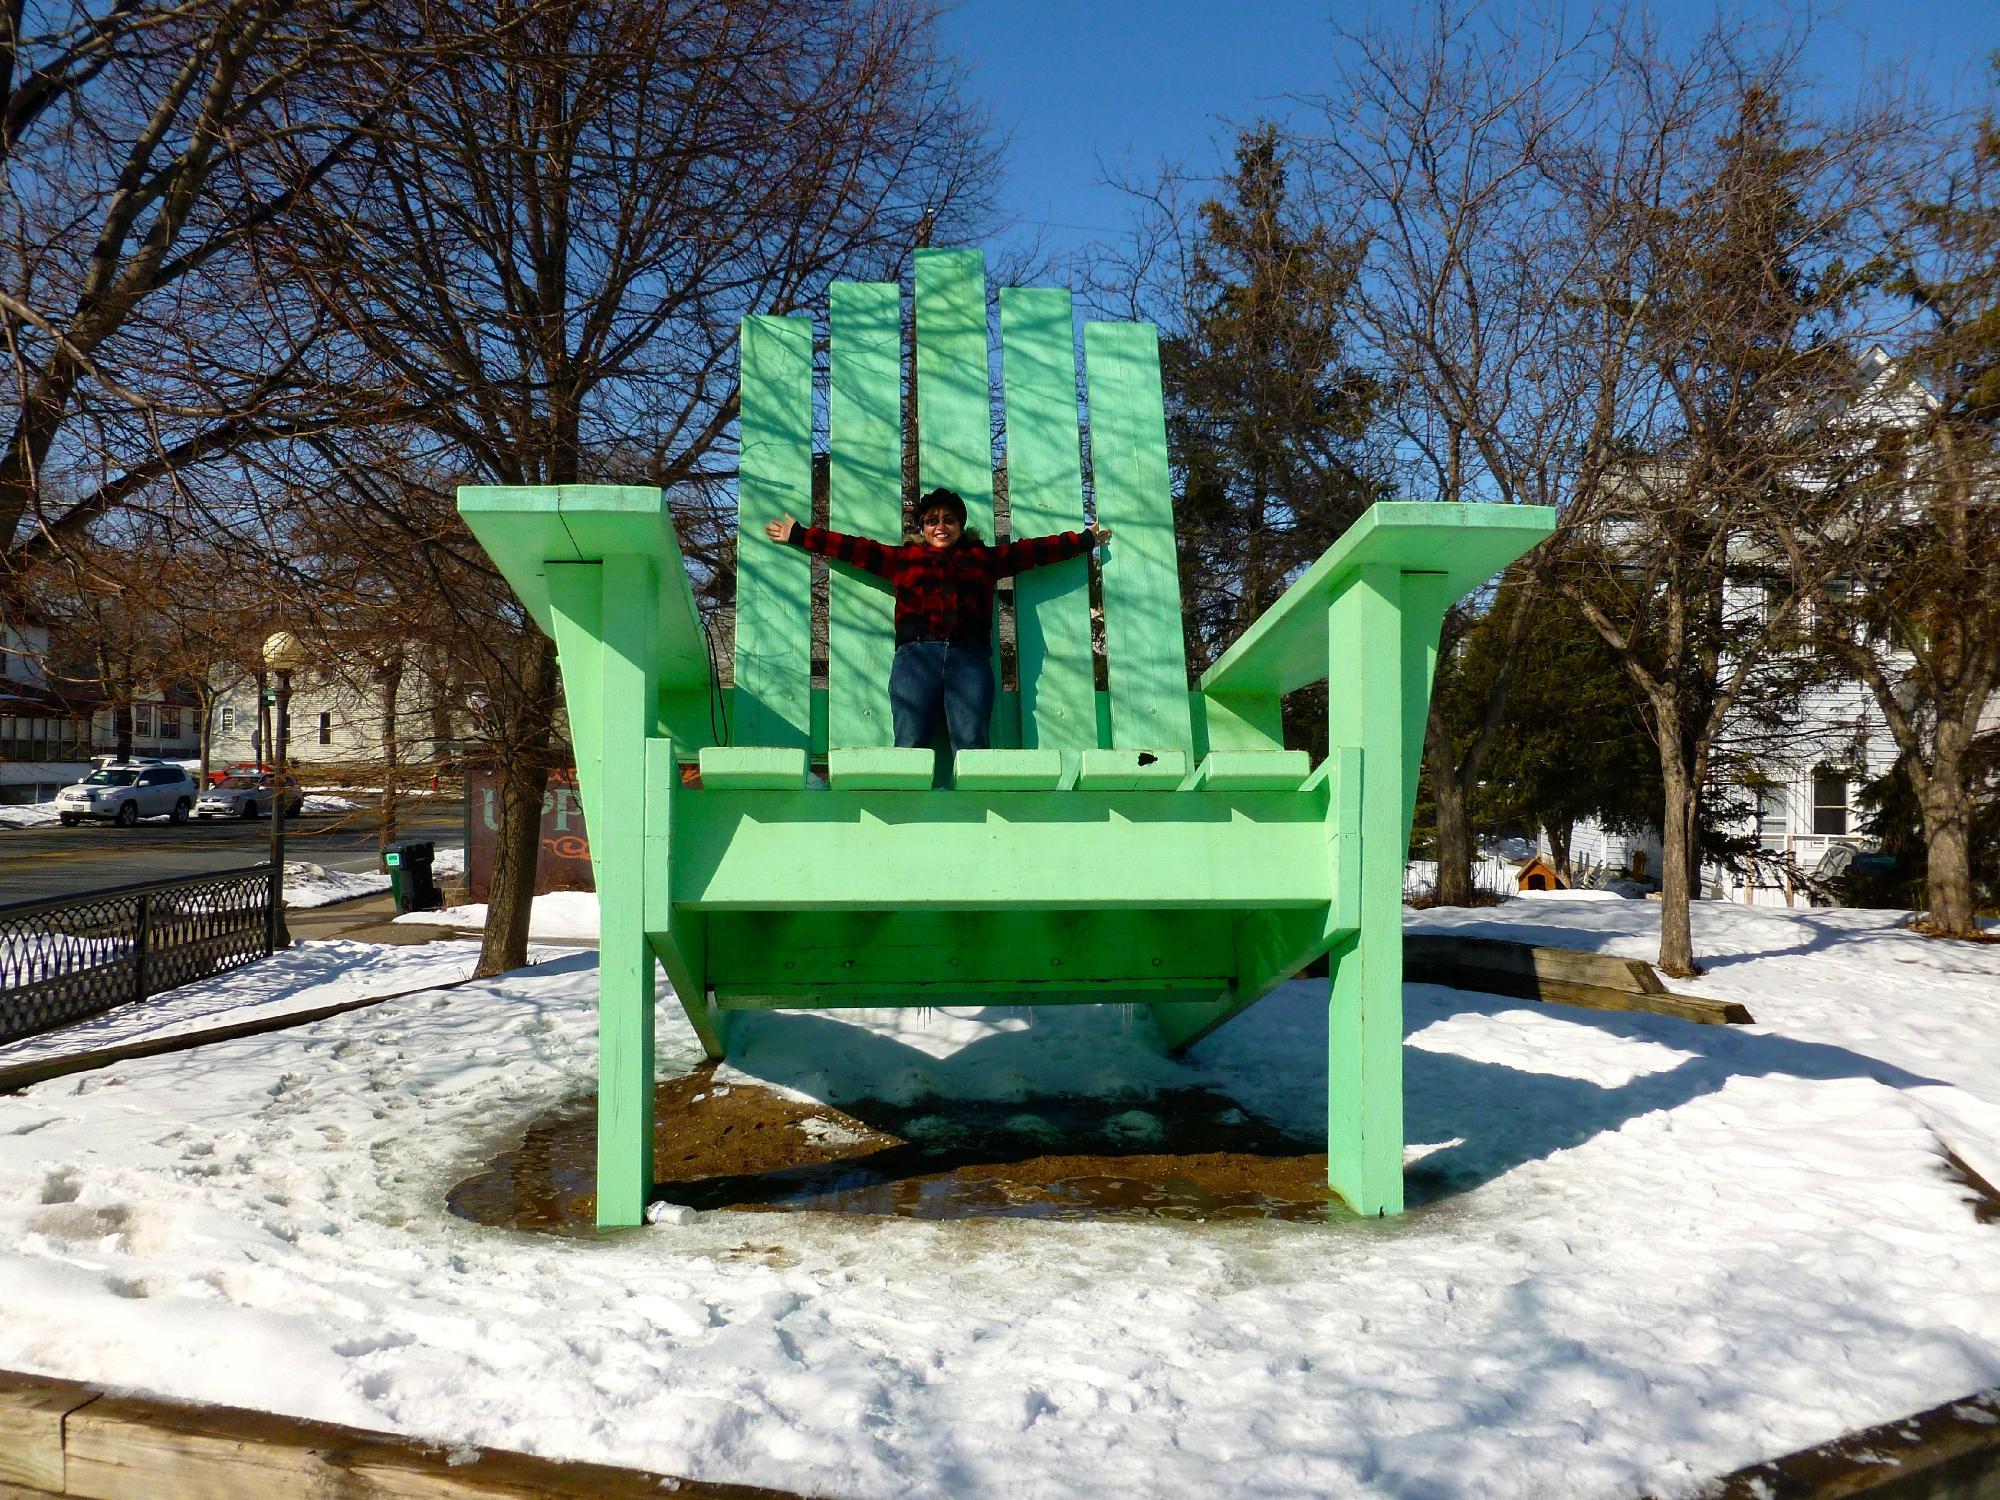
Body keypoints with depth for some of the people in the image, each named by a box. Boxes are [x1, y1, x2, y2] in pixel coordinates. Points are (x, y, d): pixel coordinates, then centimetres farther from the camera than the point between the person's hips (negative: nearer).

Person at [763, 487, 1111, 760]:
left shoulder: (983, 558, 25)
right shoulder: (903, 558, 24)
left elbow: (1034, 549, 28)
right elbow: (852, 547, 24)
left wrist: (1086, 540, 31)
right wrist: (798, 534, 24)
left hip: (970, 657, 0)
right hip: (917, 655, 0)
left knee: (972, 745, -13)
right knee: (910, 745, -13)